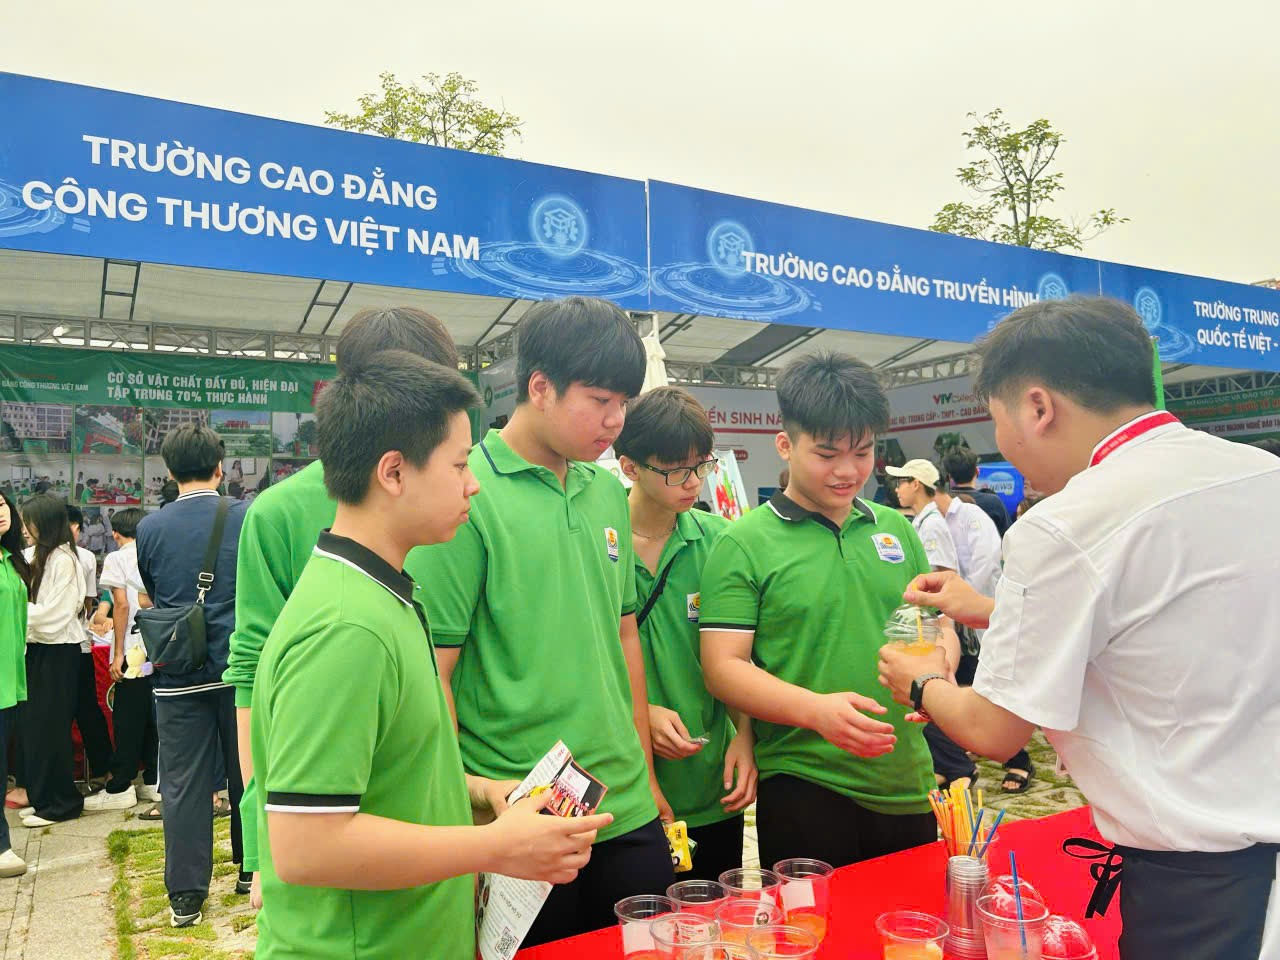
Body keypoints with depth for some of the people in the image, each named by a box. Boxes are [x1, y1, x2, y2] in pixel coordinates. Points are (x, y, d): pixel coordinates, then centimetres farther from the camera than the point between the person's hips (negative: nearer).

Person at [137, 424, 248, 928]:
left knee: (184, 785, 7)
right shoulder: (248, 517, -6)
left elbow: (152, 597, 13)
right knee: (247, 773, 14)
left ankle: (186, 895, 12)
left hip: (178, 675, 0)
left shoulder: (150, 528, -3)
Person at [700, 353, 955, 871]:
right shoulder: (744, 544, -7)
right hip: (801, 790, -5)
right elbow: (722, 667, -11)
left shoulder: (897, 530, 9)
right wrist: (816, 709, -25)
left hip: (908, 786, 5)